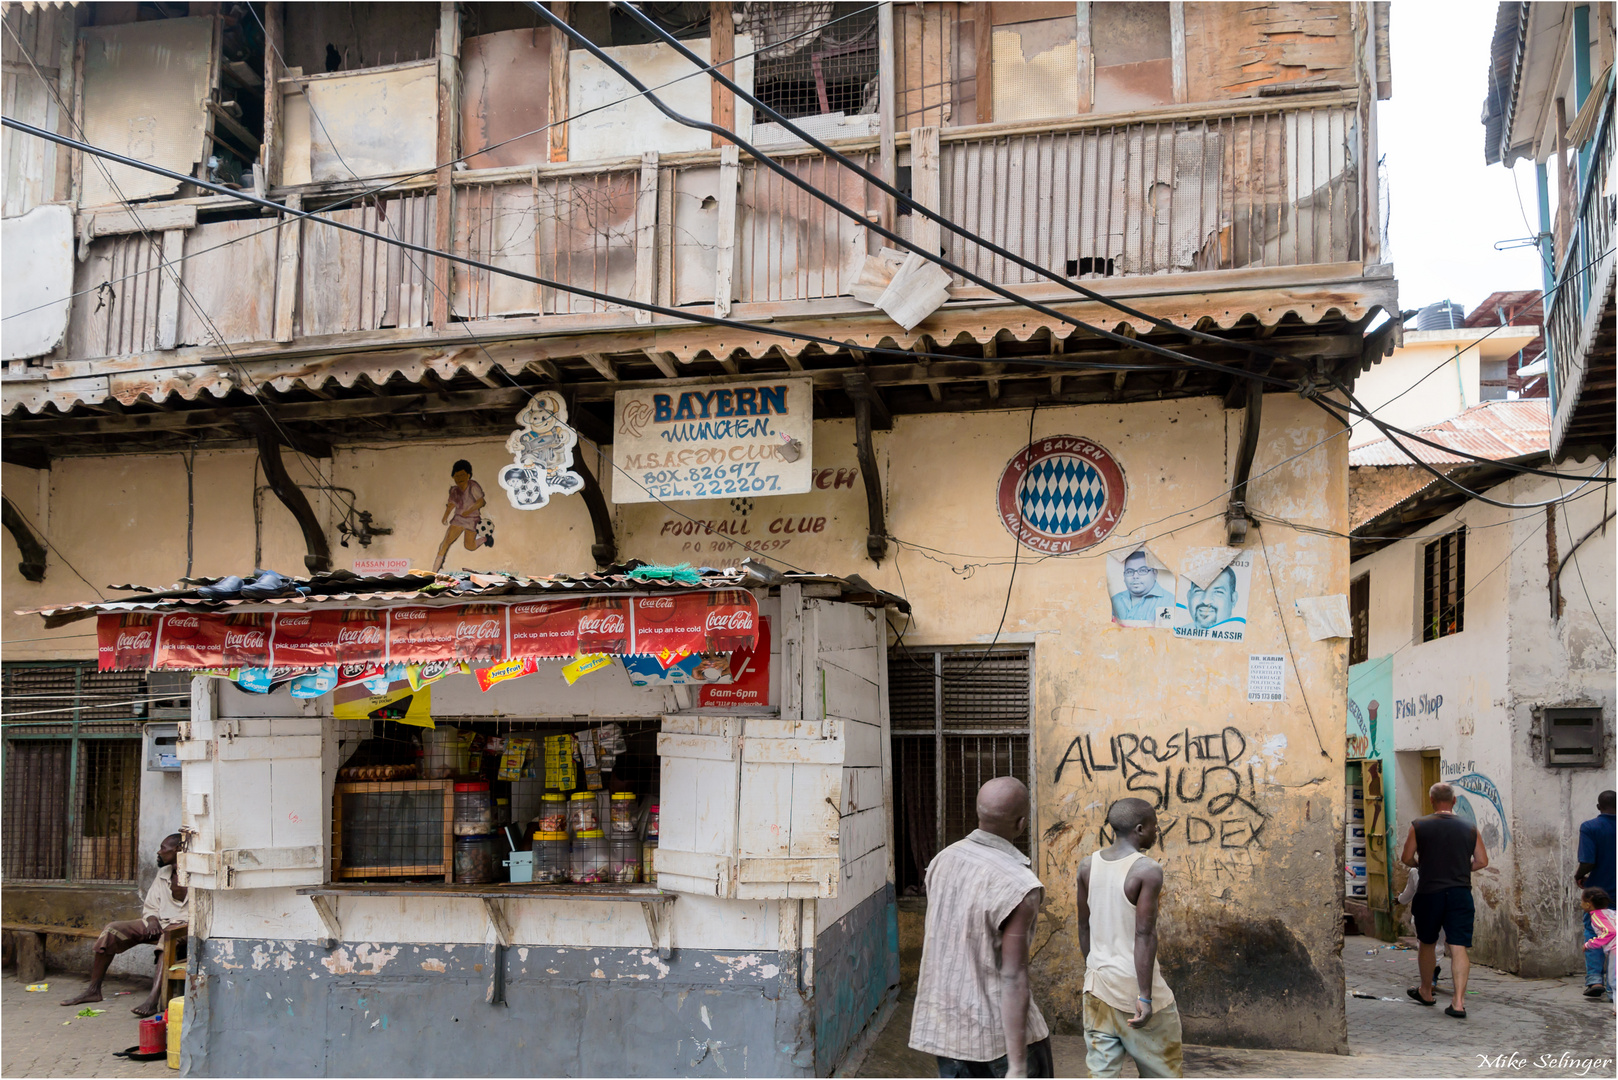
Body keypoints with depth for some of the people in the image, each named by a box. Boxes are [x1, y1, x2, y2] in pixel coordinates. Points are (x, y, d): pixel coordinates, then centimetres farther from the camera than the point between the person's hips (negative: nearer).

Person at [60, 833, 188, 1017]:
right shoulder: (163, 873, 18)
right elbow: (150, 906, 17)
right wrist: (152, 920, -5)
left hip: (183, 925, -8)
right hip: (159, 923, 8)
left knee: (168, 935, -41)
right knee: (111, 931, -5)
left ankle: (153, 1000, -51)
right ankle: (93, 990, 1)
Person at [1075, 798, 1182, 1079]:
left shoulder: (1088, 865, 2)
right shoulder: (1148, 870, -16)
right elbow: (1144, 935, -19)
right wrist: (1145, 996, -17)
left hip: (1097, 984, 5)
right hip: (1135, 983, -5)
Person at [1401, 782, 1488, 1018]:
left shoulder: (1419, 826, -3)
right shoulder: (1470, 828, 4)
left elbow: (1406, 858, -1)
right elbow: (1482, 861, 6)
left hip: (1429, 893, -1)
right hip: (1461, 893, 1)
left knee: (1427, 943, 17)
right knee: (1459, 947, -1)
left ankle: (1425, 992, 32)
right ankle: (1458, 1002, -9)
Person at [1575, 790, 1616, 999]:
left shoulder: (1589, 828, -12)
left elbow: (1587, 863, -19)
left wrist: (1578, 875, 1)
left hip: (1597, 890, -2)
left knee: (1592, 934, 10)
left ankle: (1594, 979, -3)